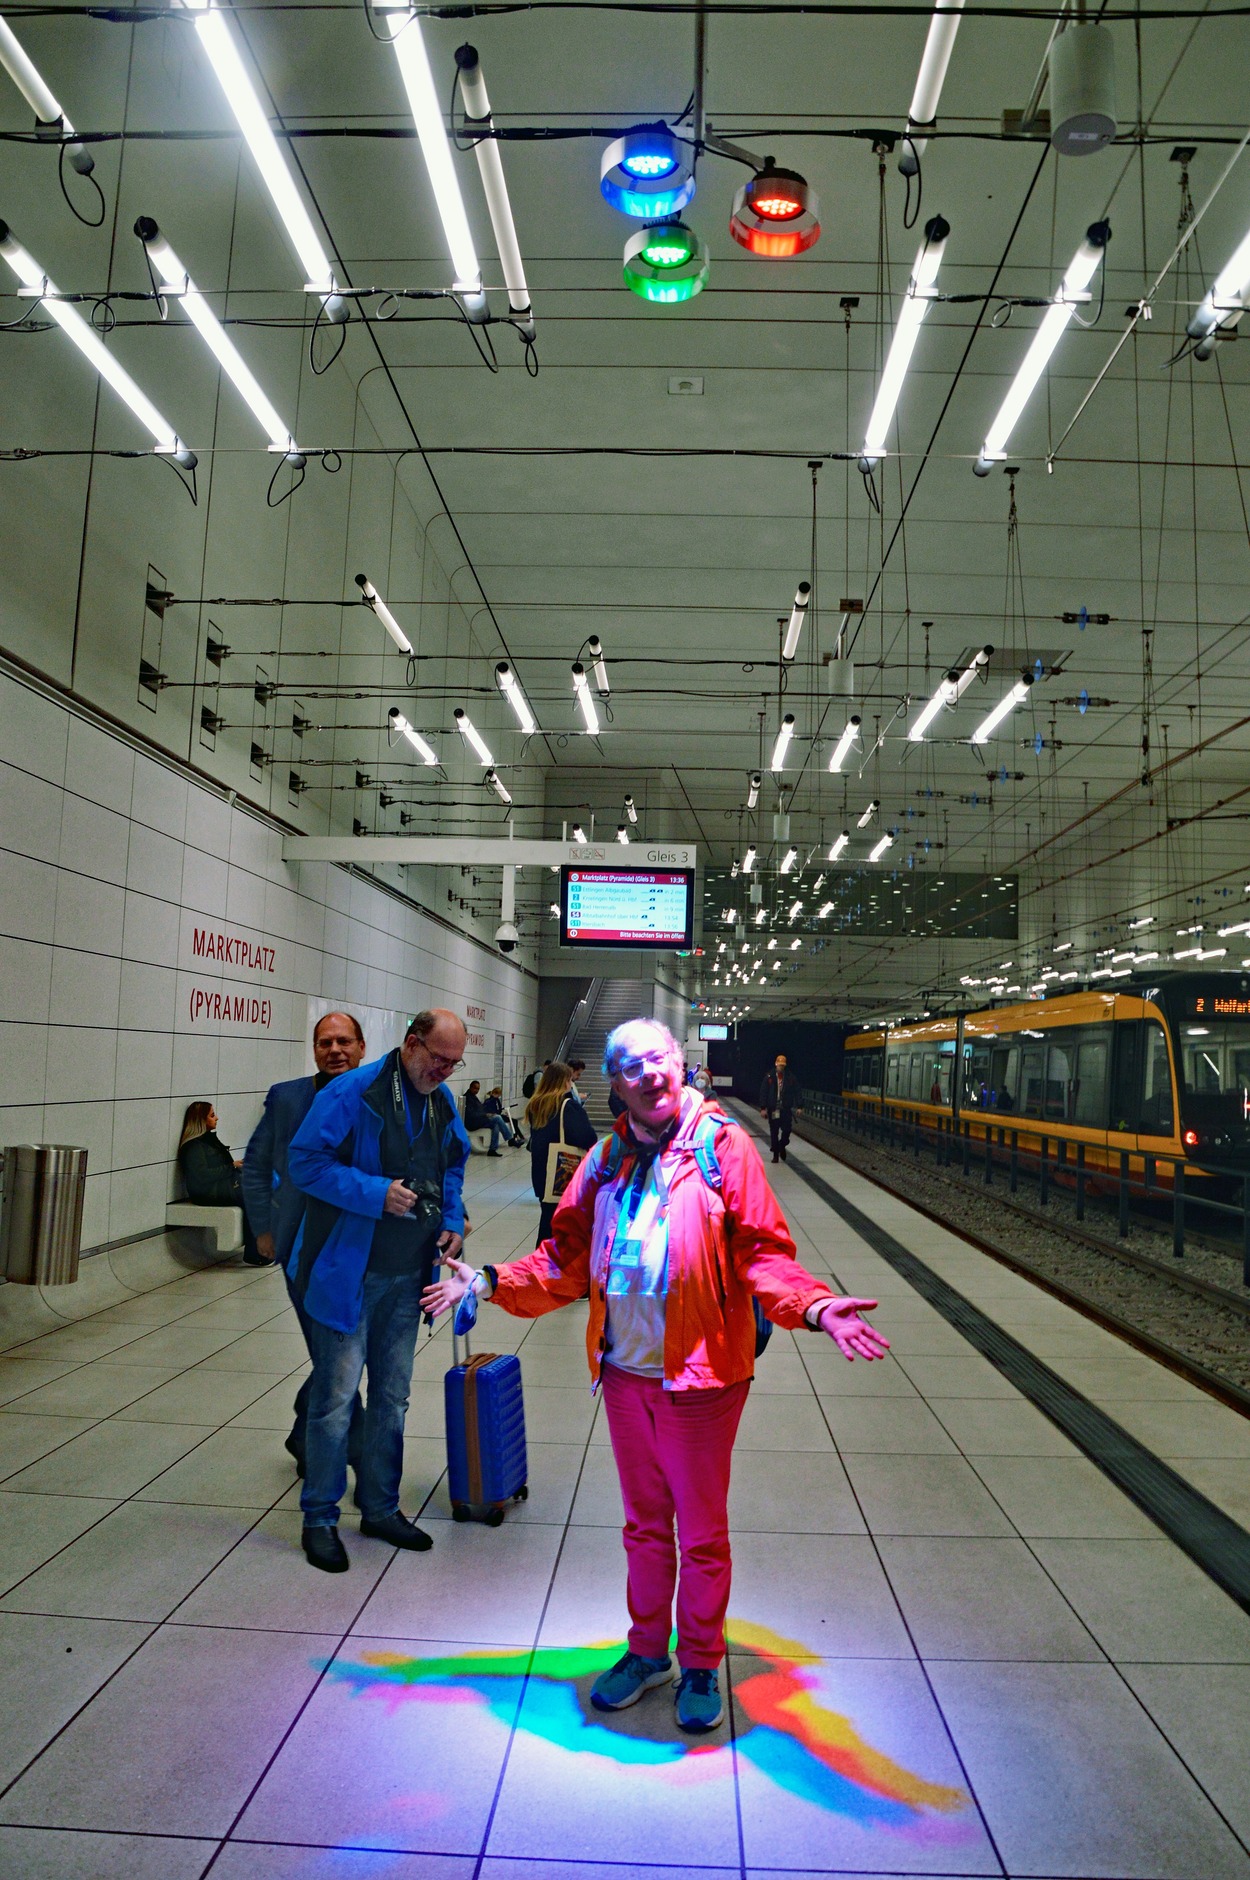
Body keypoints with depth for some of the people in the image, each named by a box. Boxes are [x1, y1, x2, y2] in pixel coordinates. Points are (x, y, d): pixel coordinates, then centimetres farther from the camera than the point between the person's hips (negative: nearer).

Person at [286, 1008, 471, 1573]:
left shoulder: (444, 1105, 6)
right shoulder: (352, 1093, -16)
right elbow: (305, 1161, -18)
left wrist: (452, 1222, 4)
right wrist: (377, 1192, -24)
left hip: (407, 1277, 7)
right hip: (348, 1274, -6)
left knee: (392, 1398, 17)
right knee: (336, 1399, 1)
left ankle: (380, 1507, 32)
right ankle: (319, 1519, 19)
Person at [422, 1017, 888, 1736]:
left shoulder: (721, 1145, -12)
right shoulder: (606, 1159, 3)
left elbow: (762, 1253, -15)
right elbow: (569, 1260, 9)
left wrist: (814, 1306, -31)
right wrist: (490, 1282, 3)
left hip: (699, 1379, -4)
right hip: (625, 1375, 4)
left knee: (702, 1534, 14)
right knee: (645, 1523, 22)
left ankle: (701, 1664, 37)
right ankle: (648, 1649, 43)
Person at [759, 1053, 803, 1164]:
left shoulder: (790, 1076, 0)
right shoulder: (769, 1076, -2)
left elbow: (797, 1091, 0)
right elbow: (763, 1092, -2)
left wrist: (799, 1106, -7)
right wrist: (763, 1108, -6)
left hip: (786, 1109, 0)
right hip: (773, 1109, 0)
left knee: (786, 1130, -4)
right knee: (774, 1132, 6)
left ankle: (782, 1146, 26)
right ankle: (776, 1154, 18)